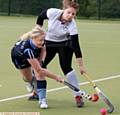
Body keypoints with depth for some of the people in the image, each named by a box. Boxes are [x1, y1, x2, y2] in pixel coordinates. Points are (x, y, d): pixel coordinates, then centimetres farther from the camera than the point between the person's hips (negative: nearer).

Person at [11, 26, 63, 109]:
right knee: (28, 79, 11)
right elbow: (39, 70, -47)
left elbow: (43, 49, -4)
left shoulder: (40, 43, -34)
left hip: (35, 54, 4)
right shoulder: (27, 49, -50)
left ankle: (42, 100, -12)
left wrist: (39, 61, -16)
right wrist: (56, 77, -46)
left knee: (40, 74, -17)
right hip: (18, 57, -4)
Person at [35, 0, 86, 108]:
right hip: (49, 43, 3)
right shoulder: (52, 12, -28)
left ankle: (78, 96, -15)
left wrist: (81, 65, -33)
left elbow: (76, 46, -32)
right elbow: (41, 16, -4)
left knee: (66, 67, -22)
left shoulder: (72, 25, -32)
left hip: (65, 44, -3)